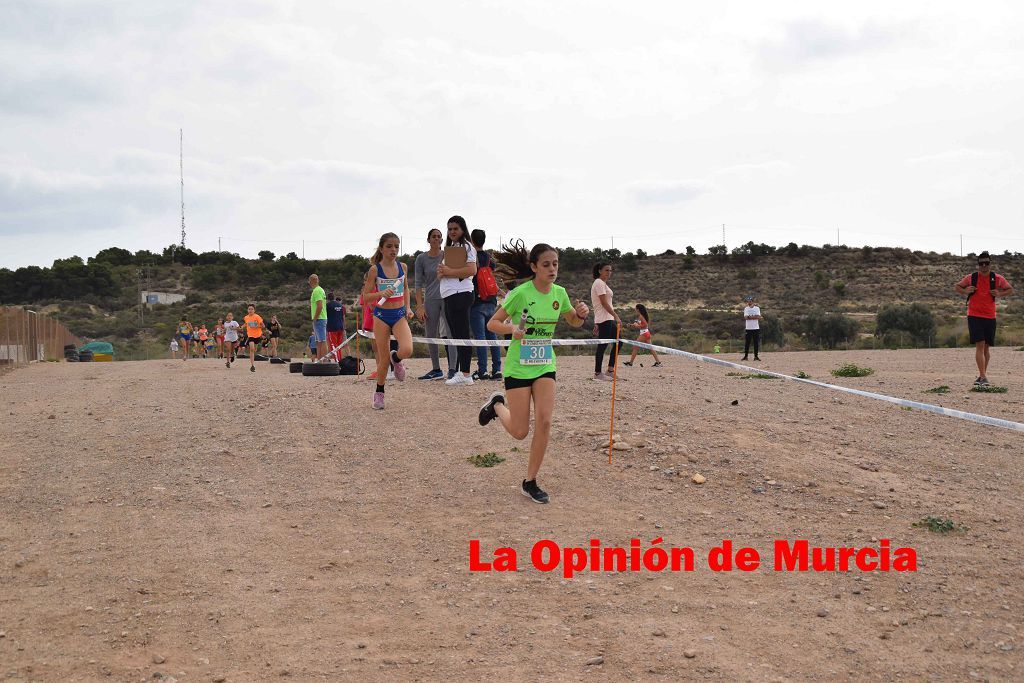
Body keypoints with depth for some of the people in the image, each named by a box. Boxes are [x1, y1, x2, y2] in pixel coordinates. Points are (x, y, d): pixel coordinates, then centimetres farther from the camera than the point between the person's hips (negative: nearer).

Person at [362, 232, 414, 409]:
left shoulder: (402, 267, 3)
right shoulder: (375, 269, -7)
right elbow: (365, 296, -5)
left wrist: (408, 307, 8)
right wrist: (381, 293, -23)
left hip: (399, 315, 2)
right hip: (382, 316, -2)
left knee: (407, 350, -22)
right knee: (383, 359, 1)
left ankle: (396, 358, 14)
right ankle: (379, 392, 22)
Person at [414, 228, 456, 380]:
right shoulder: (421, 258, 4)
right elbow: (418, 283, 3)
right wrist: (420, 306, -4)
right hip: (430, 300, 2)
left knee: (451, 333, -11)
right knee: (431, 336, 6)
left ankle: (452, 369, -12)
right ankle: (436, 370, 17)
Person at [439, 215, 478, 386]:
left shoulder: (466, 246, -5)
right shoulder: (451, 248, 24)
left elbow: (472, 270, -19)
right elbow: (441, 273, 25)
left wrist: (449, 271, -14)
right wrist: (441, 271, 0)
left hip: (460, 294, -10)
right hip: (449, 295, 10)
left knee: (462, 334, -11)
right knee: (456, 335, 9)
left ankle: (465, 374, -12)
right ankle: (459, 372, 12)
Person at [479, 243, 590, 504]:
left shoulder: (559, 293, -1)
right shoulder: (521, 293, -17)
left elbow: (574, 321, 16)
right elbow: (492, 323, -12)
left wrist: (581, 314, -7)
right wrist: (512, 329, -32)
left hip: (545, 366, 4)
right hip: (518, 367, -4)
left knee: (544, 422, -11)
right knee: (520, 432, -1)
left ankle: (530, 482, 3)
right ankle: (497, 405, 33)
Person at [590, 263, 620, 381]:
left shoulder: (603, 283, 20)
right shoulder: (599, 283, -11)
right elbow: (604, 303, -18)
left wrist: (596, 324, 20)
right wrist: (616, 316, -20)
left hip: (608, 319, 10)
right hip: (604, 319, -10)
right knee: (602, 345, -7)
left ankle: (610, 370, 11)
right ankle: (597, 373, -2)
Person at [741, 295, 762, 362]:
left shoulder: (757, 308, 4)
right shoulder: (746, 308, 7)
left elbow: (758, 317, -9)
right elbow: (745, 317, -9)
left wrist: (749, 317, -10)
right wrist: (754, 317, -14)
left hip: (756, 328, 0)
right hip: (748, 328, 0)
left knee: (756, 342, 0)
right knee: (747, 342, 0)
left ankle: (756, 356, 6)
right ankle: (745, 356, 5)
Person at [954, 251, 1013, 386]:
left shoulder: (997, 278, 2)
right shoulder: (971, 278, 1)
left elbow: (1010, 290, 15)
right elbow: (956, 286, 15)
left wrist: (999, 293, -5)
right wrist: (965, 291, -6)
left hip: (990, 317, 2)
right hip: (974, 316, -2)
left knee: (986, 347, 9)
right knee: (980, 345, -14)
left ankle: (982, 376, 22)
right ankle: (983, 377, -19)